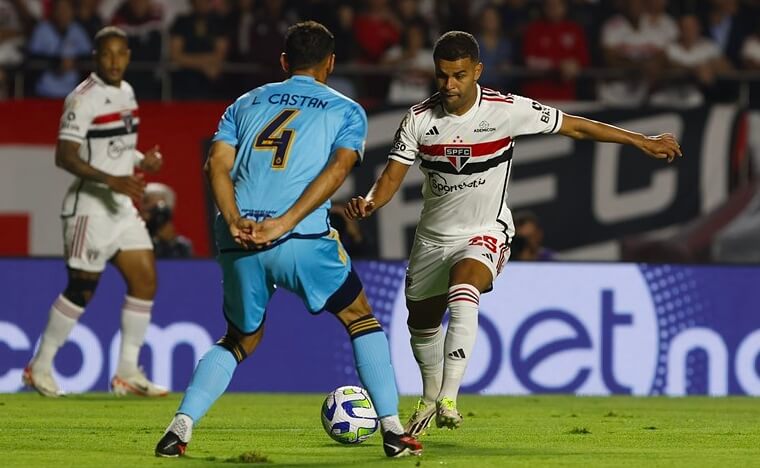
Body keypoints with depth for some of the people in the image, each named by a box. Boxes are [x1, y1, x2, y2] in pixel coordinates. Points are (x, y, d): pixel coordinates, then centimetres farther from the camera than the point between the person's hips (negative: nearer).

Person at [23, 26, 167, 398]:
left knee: (145, 281, 2)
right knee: (81, 290, -4)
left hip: (122, 206, 8)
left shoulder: (125, 92, 11)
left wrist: (142, 160, 6)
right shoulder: (84, 99, -15)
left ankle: (127, 372, 9)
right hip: (90, 207, -8)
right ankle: (40, 367, 10)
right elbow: (64, 156, -21)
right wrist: (111, 180, -30)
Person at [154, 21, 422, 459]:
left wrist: (234, 222, -6)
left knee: (240, 340, 22)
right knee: (362, 321, 18)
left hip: (239, 242, 3)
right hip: (305, 239, -3)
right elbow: (337, 168, -4)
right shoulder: (347, 111, 15)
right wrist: (284, 223, -12)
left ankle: (180, 427, 3)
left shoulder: (246, 103, 24)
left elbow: (217, 164, 7)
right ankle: (393, 429, 9)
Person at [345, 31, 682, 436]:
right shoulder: (419, 120, -10)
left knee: (462, 294, -34)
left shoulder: (507, 110, -15)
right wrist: (369, 202, -35)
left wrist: (642, 142, -1)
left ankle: (449, 399, -37)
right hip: (433, 236, 4)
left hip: (485, 234, -4)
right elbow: (393, 175, -11)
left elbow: (575, 127, -6)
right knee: (421, 322, 17)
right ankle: (430, 398, 46)